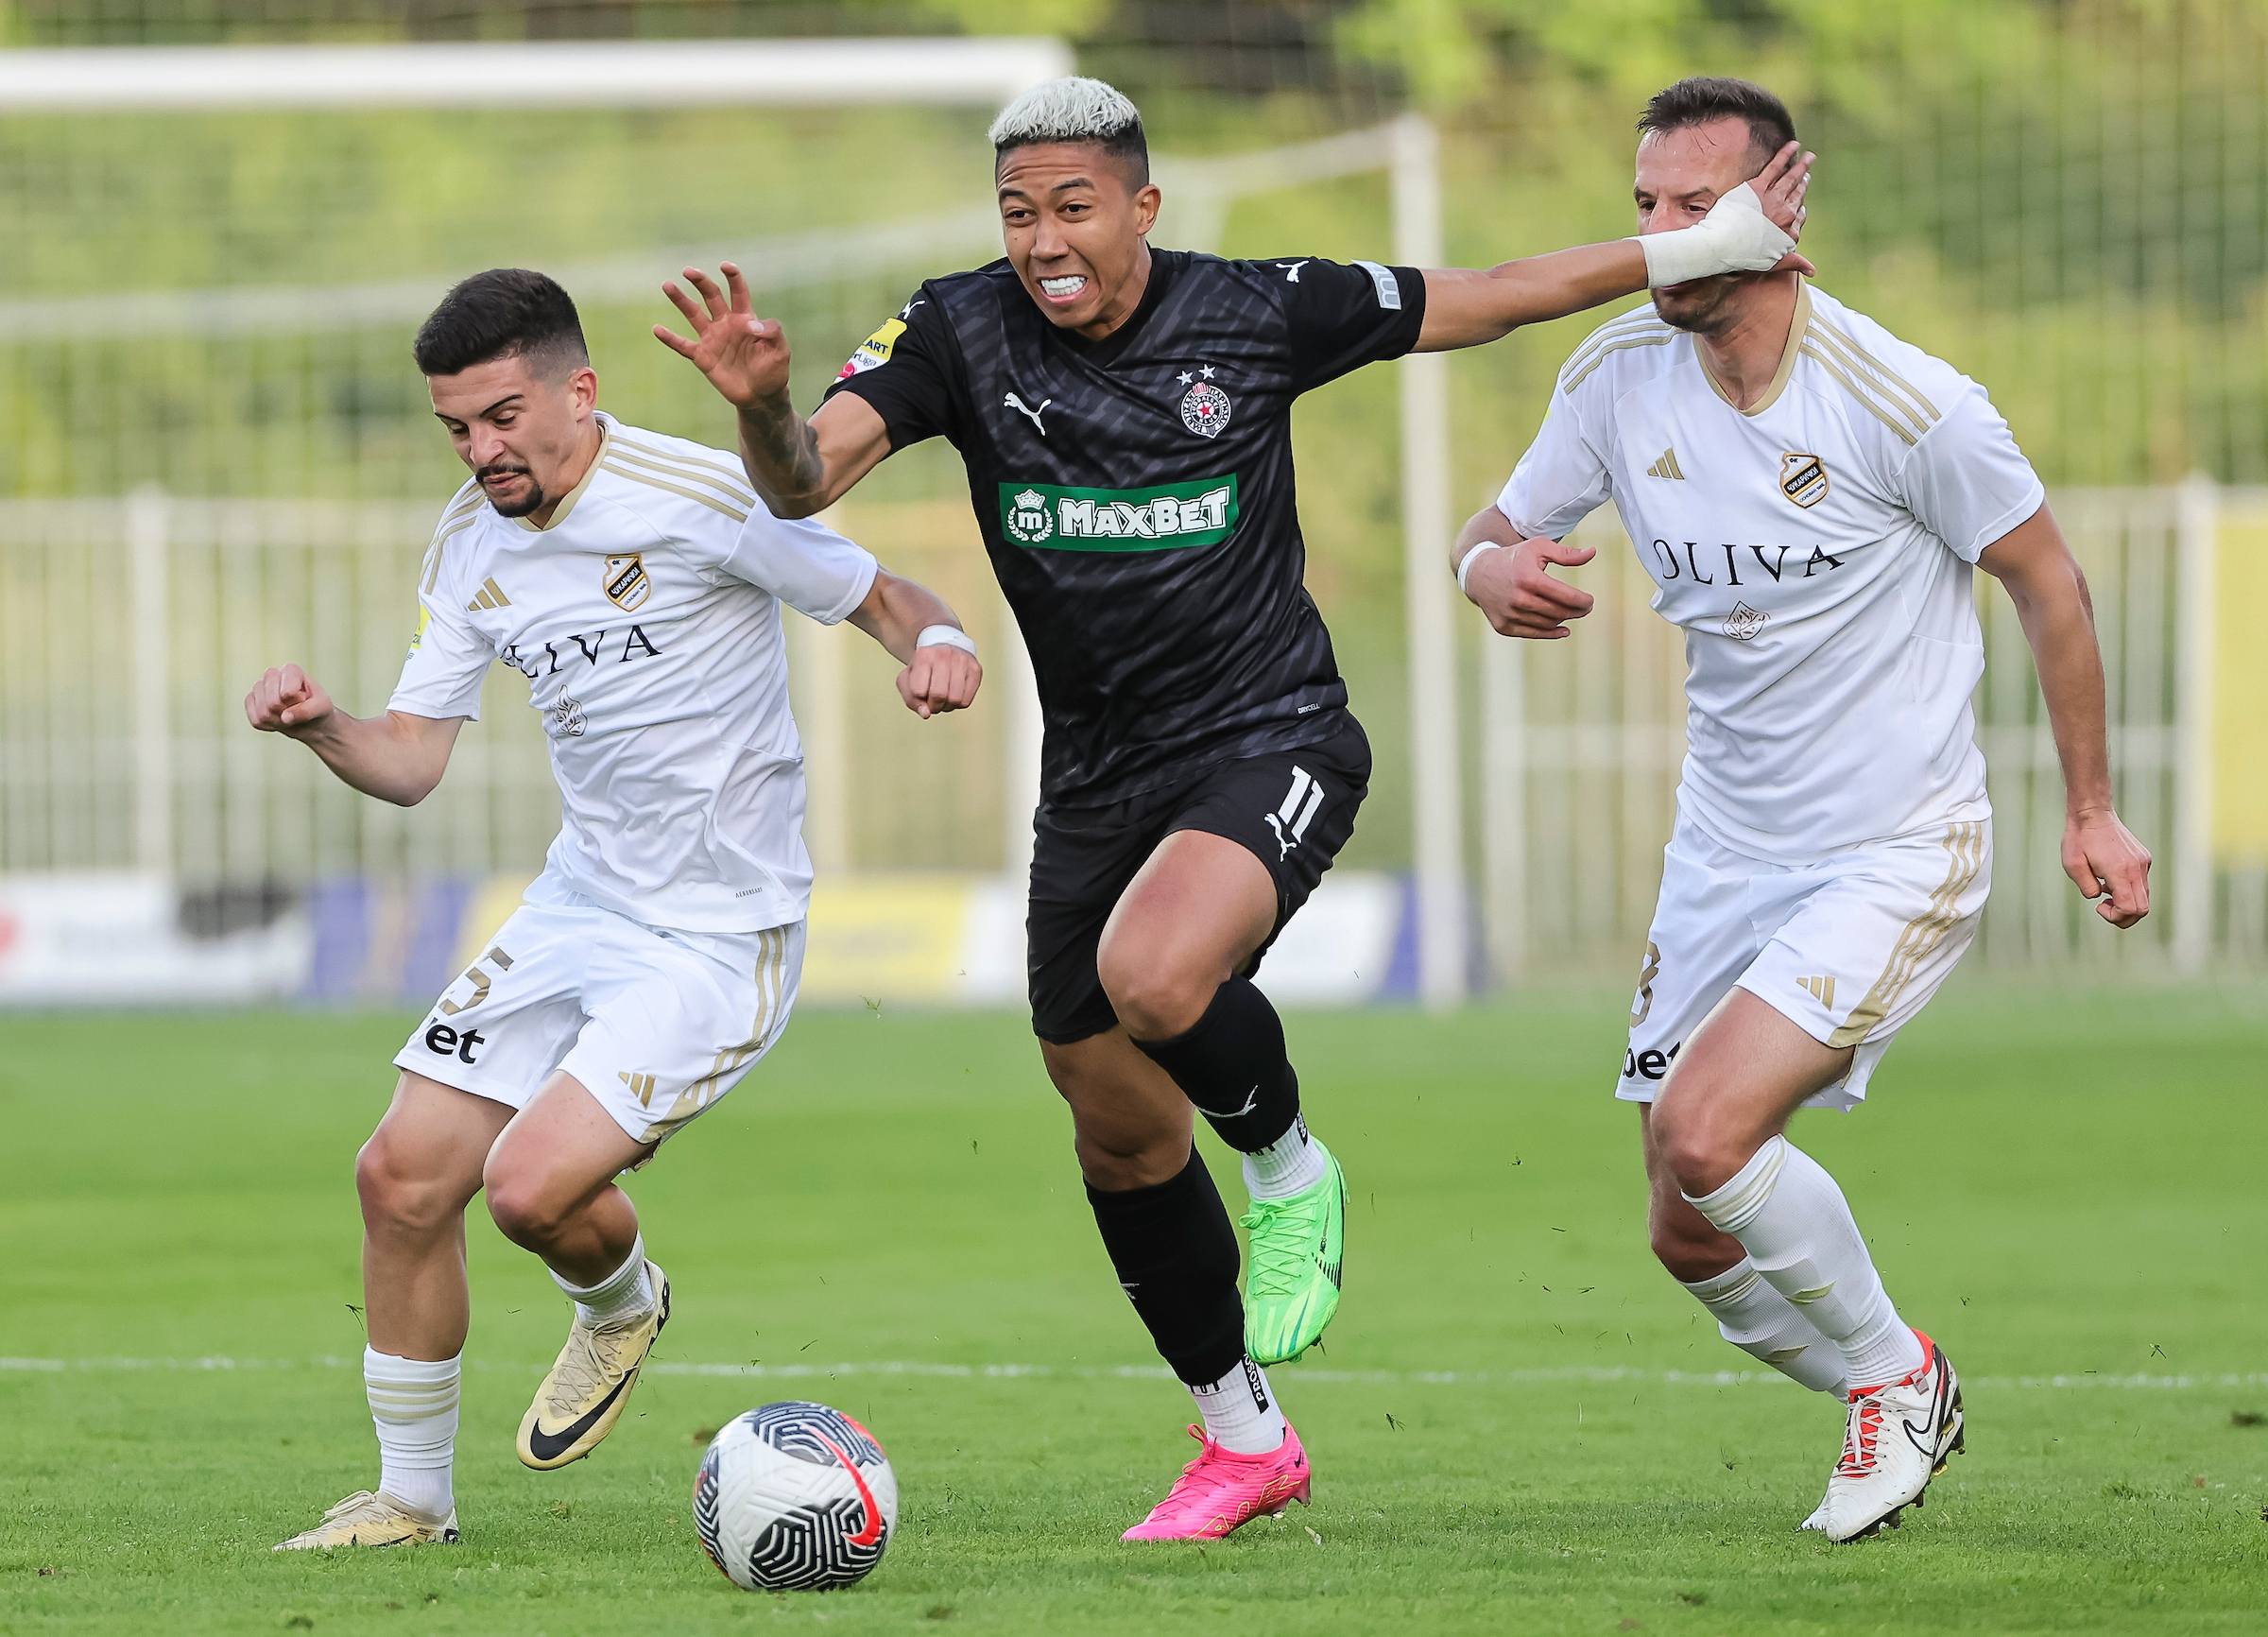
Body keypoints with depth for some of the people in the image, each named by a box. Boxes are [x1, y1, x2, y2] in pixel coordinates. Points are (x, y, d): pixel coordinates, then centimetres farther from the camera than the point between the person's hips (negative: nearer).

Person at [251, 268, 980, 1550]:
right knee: (403, 1177, 0)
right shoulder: (469, 548, 3)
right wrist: (322, 727, -17)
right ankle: (414, 1497, 18)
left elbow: (883, 597, -8)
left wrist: (937, 640, -31)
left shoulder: (701, 497, -17)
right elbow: (410, 761, 4)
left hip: (720, 940, -7)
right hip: (581, 905, 7)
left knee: (530, 1183, -21)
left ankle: (623, 1303, 17)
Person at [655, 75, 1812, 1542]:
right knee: (1119, 1134, 11)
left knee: (1151, 975, -34)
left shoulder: (1259, 314, -11)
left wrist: (1707, 251, 3)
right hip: (1095, 780, 4)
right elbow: (803, 481, -19)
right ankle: (1244, 1437, 31)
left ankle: (1292, 1169, -2)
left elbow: (1474, 303, 2)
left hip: (1271, 743, -4)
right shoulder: (963, 335, -8)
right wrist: (762, 404, -42)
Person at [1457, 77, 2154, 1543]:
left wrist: (2092, 808, 1)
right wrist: (1491, 567, -17)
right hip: (1727, 853, 6)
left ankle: (1896, 1378, 2)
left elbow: (2048, 580, -4)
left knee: (1704, 1134, -24)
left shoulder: (1908, 406, -18)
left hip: (1898, 854, -6)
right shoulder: (1621, 376, -4)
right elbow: (1497, 528, 9)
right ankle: (1903, 1408, 30)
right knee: (1691, 1236, 4)